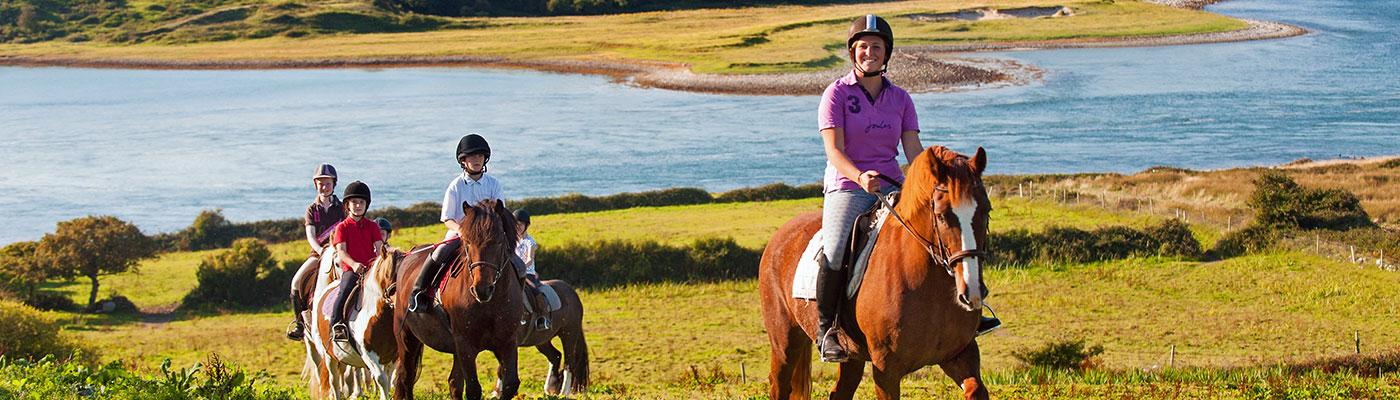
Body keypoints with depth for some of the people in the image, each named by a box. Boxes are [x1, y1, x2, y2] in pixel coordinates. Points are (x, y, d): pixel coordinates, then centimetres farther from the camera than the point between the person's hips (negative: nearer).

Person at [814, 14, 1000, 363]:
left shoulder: (900, 99, 11)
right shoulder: (836, 94, -1)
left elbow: (913, 150, 2)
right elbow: (834, 151, -11)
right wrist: (860, 177, -31)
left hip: (892, 187, 4)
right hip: (846, 188, -4)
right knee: (834, 253, -31)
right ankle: (825, 327, -12)